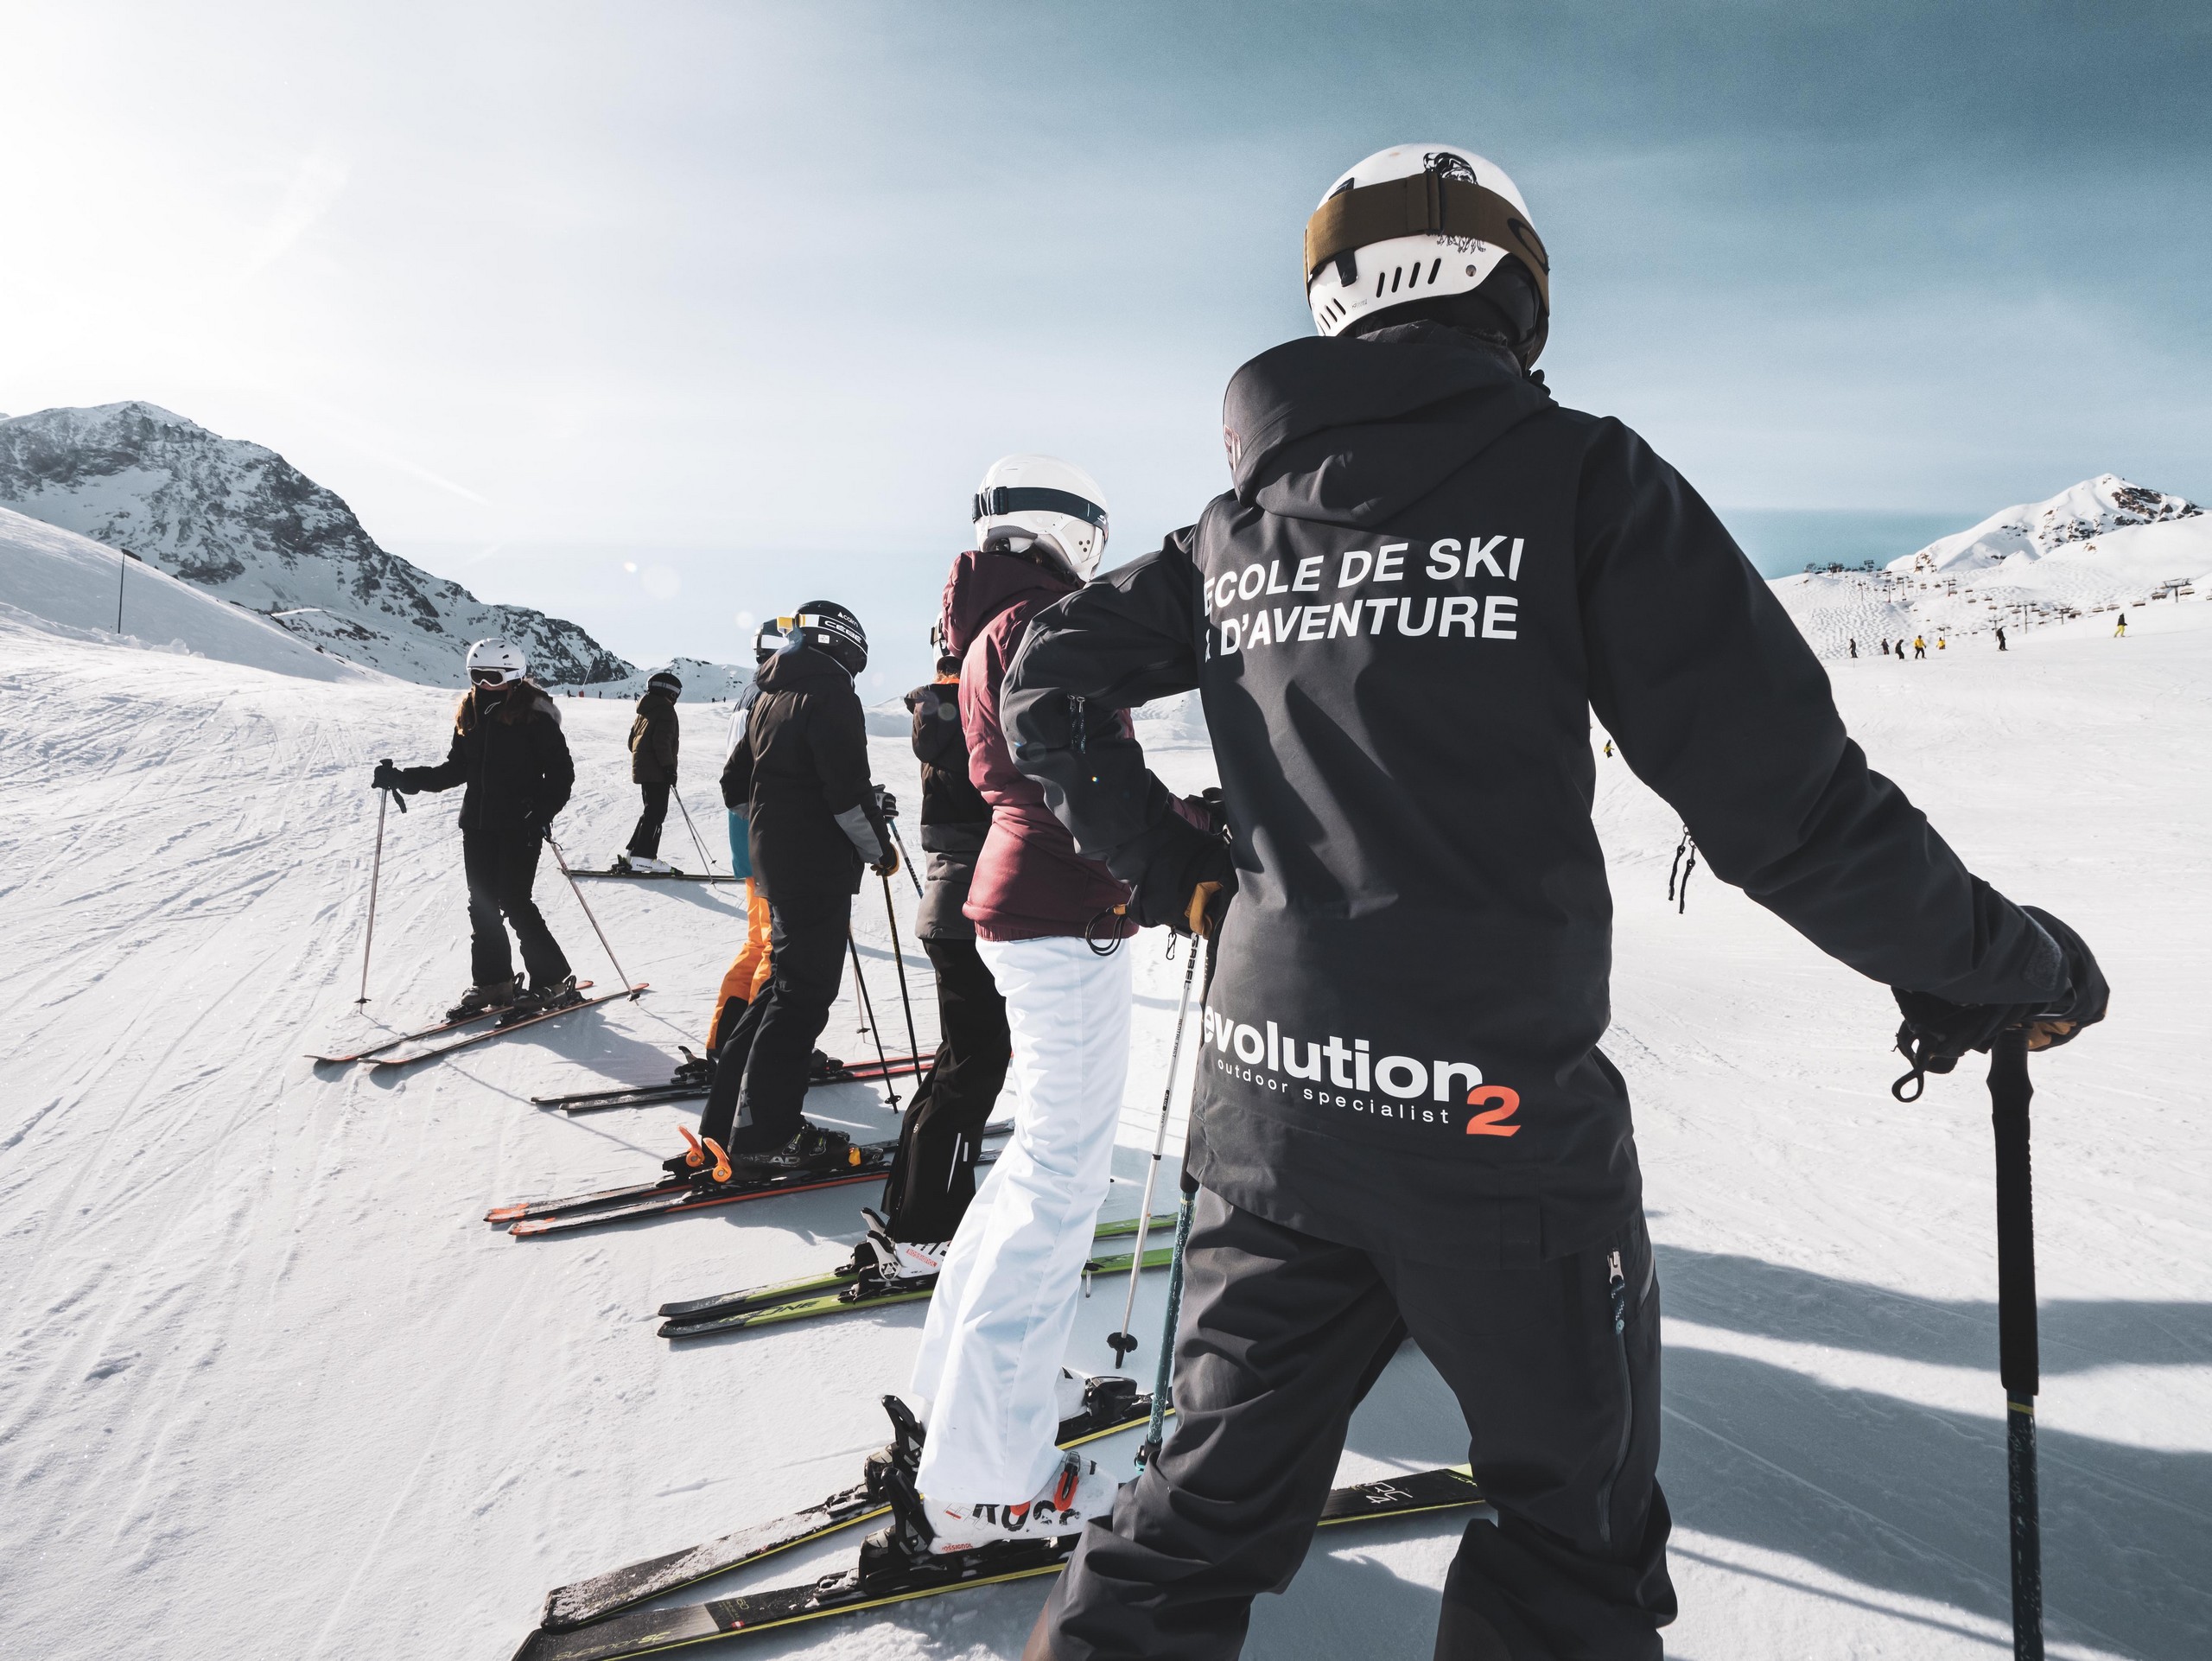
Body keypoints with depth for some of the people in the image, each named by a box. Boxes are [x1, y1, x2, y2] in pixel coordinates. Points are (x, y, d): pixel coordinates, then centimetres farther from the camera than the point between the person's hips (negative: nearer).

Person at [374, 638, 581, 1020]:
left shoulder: (534, 715, -9)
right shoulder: (469, 713, 10)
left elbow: (561, 772, -11)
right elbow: (455, 769, 17)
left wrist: (543, 812, -24)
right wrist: (402, 778, 9)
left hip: (520, 827, -7)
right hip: (477, 824, 7)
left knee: (515, 904, -9)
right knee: (482, 906, 6)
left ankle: (555, 984, 2)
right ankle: (492, 985, 17)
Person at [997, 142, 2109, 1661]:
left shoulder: (1244, 521, 8)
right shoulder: (1578, 477, -8)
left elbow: (1048, 683, 15)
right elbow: (1779, 793, -12)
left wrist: (1172, 873, 17)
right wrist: (1998, 965, 3)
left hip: (1267, 1095, 5)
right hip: (1499, 1120, -4)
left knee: (1224, 1500, 21)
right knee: (1579, 1538, 20)